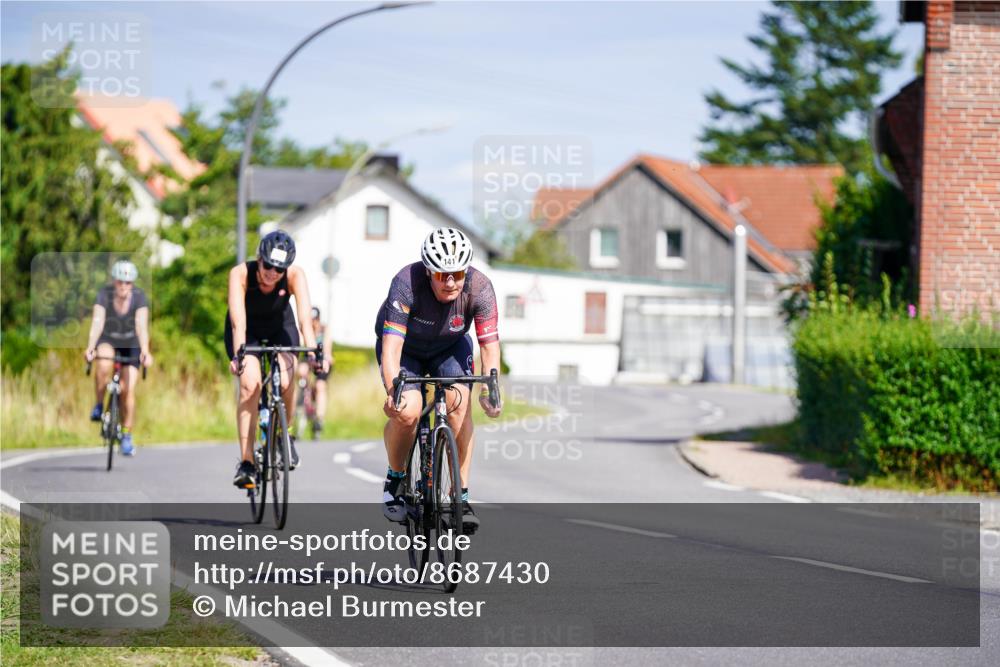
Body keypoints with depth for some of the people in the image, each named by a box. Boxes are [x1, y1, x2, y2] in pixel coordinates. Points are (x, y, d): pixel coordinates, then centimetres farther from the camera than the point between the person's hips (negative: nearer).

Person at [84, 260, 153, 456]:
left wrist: (145, 351, -49)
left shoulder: (139, 297, -23)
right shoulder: (105, 294, -24)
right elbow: (97, 322, -35)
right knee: (103, 367, -34)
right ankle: (99, 405, -10)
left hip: (131, 344, 0)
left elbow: (142, 326, -34)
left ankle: (127, 436, 5)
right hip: (108, 340, 0)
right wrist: (90, 348, -51)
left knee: (128, 390, -11)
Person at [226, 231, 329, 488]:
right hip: (248, 332, -1)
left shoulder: (295, 275, -28)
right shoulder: (241, 273, -31)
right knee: (250, 384, -23)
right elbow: (238, 320, -42)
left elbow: (305, 316, -39)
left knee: (286, 381, -25)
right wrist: (238, 354, -56)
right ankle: (246, 462, -18)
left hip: (280, 327, 1)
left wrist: (314, 351, -54)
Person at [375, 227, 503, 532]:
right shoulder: (407, 283, -36)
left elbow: (490, 344, -29)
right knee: (407, 412, -23)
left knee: (459, 402, -23)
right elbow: (391, 343, -40)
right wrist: (393, 391, -54)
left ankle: (461, 496, -17)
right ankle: (395, 478, 6)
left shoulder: (479, 287, -29)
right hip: (405, 348, -2)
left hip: (449, 347, 2)